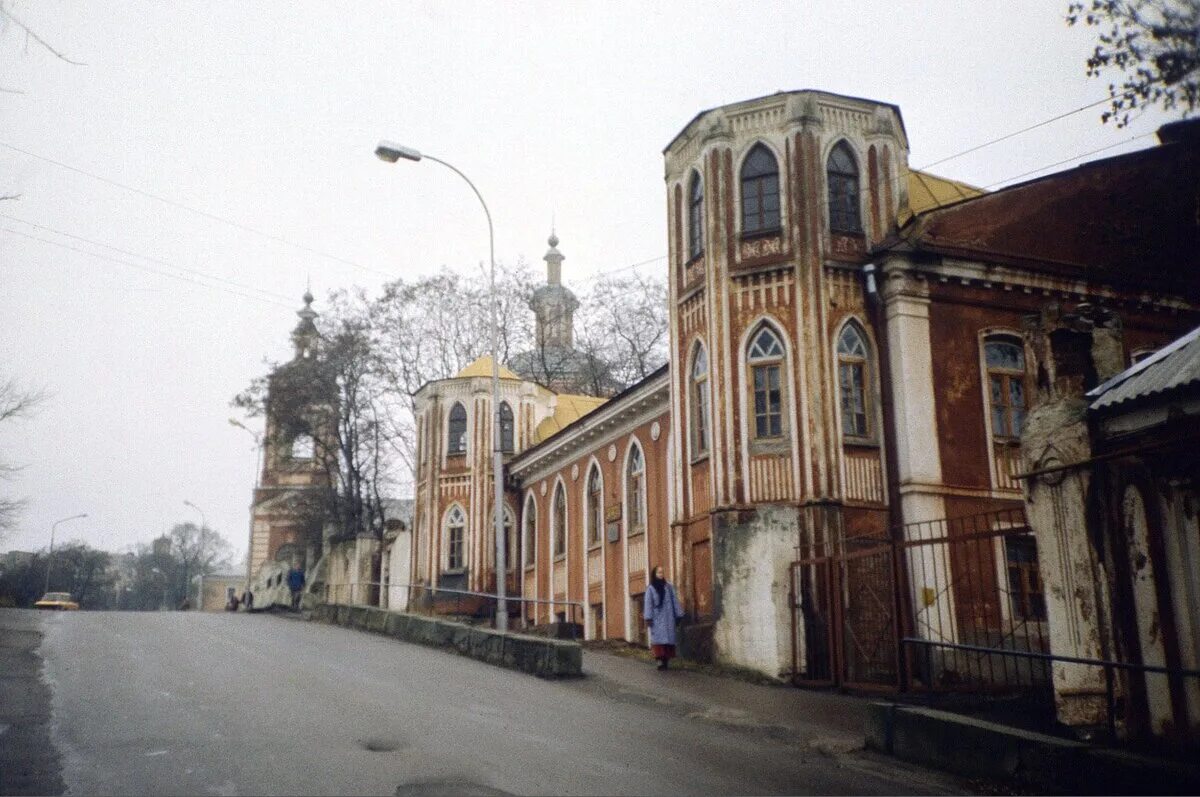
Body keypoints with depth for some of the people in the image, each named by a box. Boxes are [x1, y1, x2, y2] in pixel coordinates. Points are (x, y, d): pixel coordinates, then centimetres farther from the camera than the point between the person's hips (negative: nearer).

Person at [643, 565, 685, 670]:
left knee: (668, 638, -1)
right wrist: (648, 618, -11)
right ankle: (660, 660, -16)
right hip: (657, 619, -2)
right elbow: (648, 604, -2)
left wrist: (678, 615, 4)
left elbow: (675, 601, 9)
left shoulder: (668, 587, 10)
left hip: (668, 618, 3)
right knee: (659, 637, -10)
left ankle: (666, 660, 2)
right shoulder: (651, 589, 3)